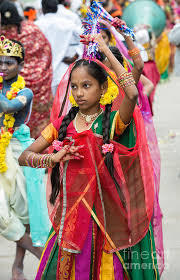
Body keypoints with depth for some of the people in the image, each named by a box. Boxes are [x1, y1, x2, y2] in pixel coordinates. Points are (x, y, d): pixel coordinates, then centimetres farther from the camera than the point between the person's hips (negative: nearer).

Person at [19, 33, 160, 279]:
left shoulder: (113, 122, -5)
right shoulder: (63, 125, 6)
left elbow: (132, 93, -26)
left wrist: (107, 51, -18)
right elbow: (24, 157, 7)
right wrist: (54, 158, -13)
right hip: (70, 217, 3)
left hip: (105, 216, -3)